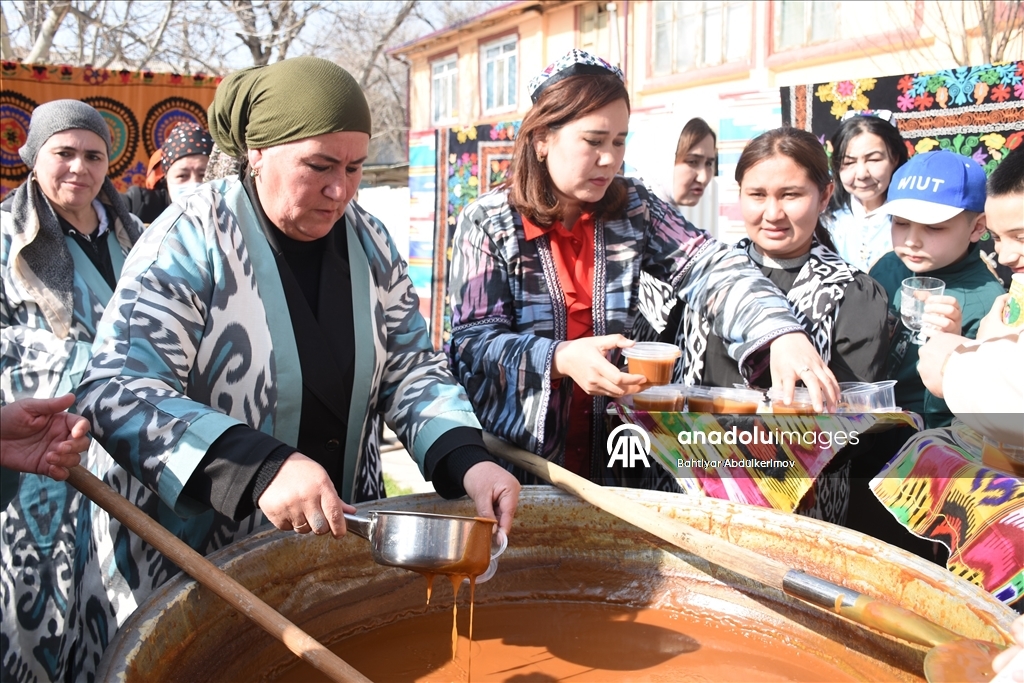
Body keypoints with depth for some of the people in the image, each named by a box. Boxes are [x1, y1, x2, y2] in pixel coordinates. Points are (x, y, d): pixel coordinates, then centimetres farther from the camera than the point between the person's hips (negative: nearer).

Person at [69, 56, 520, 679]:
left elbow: (413, 369, 3)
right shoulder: (192, 240, -16)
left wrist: (468, 461, -17)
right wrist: (259, 468, -39)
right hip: (193, 557, -5)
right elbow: (119, 390, -24)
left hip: (341, 541, 5)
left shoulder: (369, 242, 1)